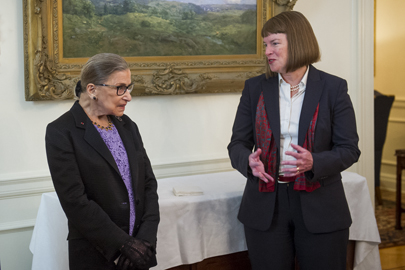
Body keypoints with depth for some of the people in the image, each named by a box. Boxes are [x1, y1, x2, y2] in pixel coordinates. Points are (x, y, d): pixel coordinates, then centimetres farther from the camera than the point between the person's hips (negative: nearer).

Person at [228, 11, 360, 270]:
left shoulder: (333, 88, -2)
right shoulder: (255, 88, 5)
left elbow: (349, 149, -3)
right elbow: (237, 144, 5)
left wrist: (314, 163, -22)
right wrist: (249, 161, -18)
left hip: (320, 208, -1)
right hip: (266, 204, 2)